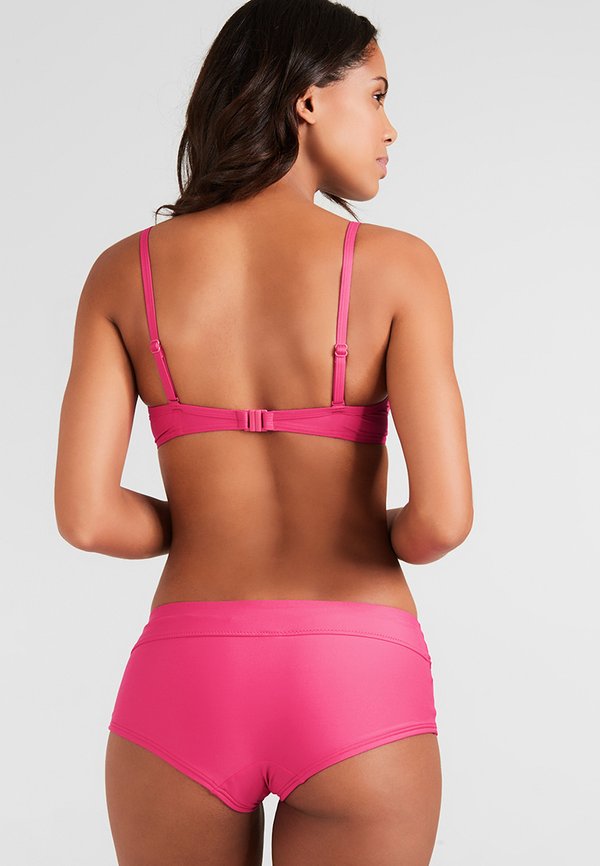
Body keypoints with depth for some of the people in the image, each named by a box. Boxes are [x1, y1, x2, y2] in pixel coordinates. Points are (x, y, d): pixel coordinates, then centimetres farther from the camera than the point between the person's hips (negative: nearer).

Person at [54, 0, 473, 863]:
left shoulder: (126, 271, 2)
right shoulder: (396, 265, -5)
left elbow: (86, 515, -5)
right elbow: (443, 517, -12)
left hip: (184, 688, 2)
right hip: (355, 692, -2)